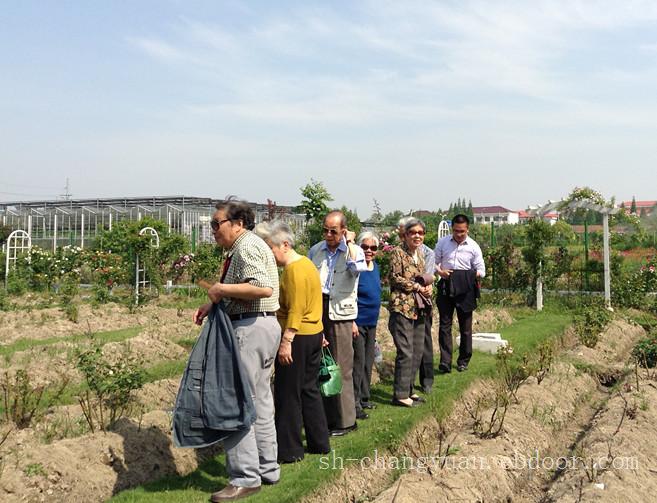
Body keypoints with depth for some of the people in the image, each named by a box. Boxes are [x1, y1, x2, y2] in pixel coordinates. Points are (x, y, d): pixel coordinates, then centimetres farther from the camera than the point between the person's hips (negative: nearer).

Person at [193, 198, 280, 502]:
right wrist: (213, 304, 7)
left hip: (250, 328, -11)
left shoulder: (246, 246, -13)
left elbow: (263, 287, -27)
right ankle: (267, 469, 25)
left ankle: (246, 478, 2)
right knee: (259, 401, 15)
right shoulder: (246, 247, 19)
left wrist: (221, 289, -19)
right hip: (261, 326, 11)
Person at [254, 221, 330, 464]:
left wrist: (286, 341, -24)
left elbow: (295, 310, -23)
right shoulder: (306, 263, 14)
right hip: (315, 334, 10)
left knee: (288, 395, 0)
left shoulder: (294, 270, -16)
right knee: (309, 389, 17)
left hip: (297, 337, -10)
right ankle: (319, 443, 26)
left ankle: (289, 451, 8)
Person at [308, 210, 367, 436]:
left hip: (339, 314, -5)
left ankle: (345, 420, 11)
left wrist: (349, 242, -13)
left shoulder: (353, 250, -2)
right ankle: (323, 416, 25)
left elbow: (358, 267, -26)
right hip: (316, 310, 5)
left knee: (341, 368, -1)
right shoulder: (315, 250, 11)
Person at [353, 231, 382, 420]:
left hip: (371, 322, 8)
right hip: (356, 322, -8)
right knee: (358, 362, -4)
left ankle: (364, 398, 29)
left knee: (368, 362, 16)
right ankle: (354, 403, 6)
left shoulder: (375, 266, 8)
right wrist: (351, 321, -22)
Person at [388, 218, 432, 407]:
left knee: (417, 352, 11)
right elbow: (395, 278, -14)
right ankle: (400, 394, 2)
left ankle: (408, 390, 22)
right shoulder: (398, 252, -7)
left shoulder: (420, 254, 16)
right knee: (406, 352, -8)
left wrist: (428, 287, 3)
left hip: (418, 309, 8)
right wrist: (418, 287, -11)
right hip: (402, 308, -8)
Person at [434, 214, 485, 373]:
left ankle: (463, 361, 23)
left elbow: (481, 270, 3)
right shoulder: (443, 243, 3)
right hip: (446, 287, 0)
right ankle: (445, 362, -1)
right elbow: (434, 262, 9)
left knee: (465, 327, 9)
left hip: (465, 289, 0)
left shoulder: (473, 246, 0)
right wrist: (440, 271, -10)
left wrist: (474, 275, -17)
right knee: (445, 324, -2)